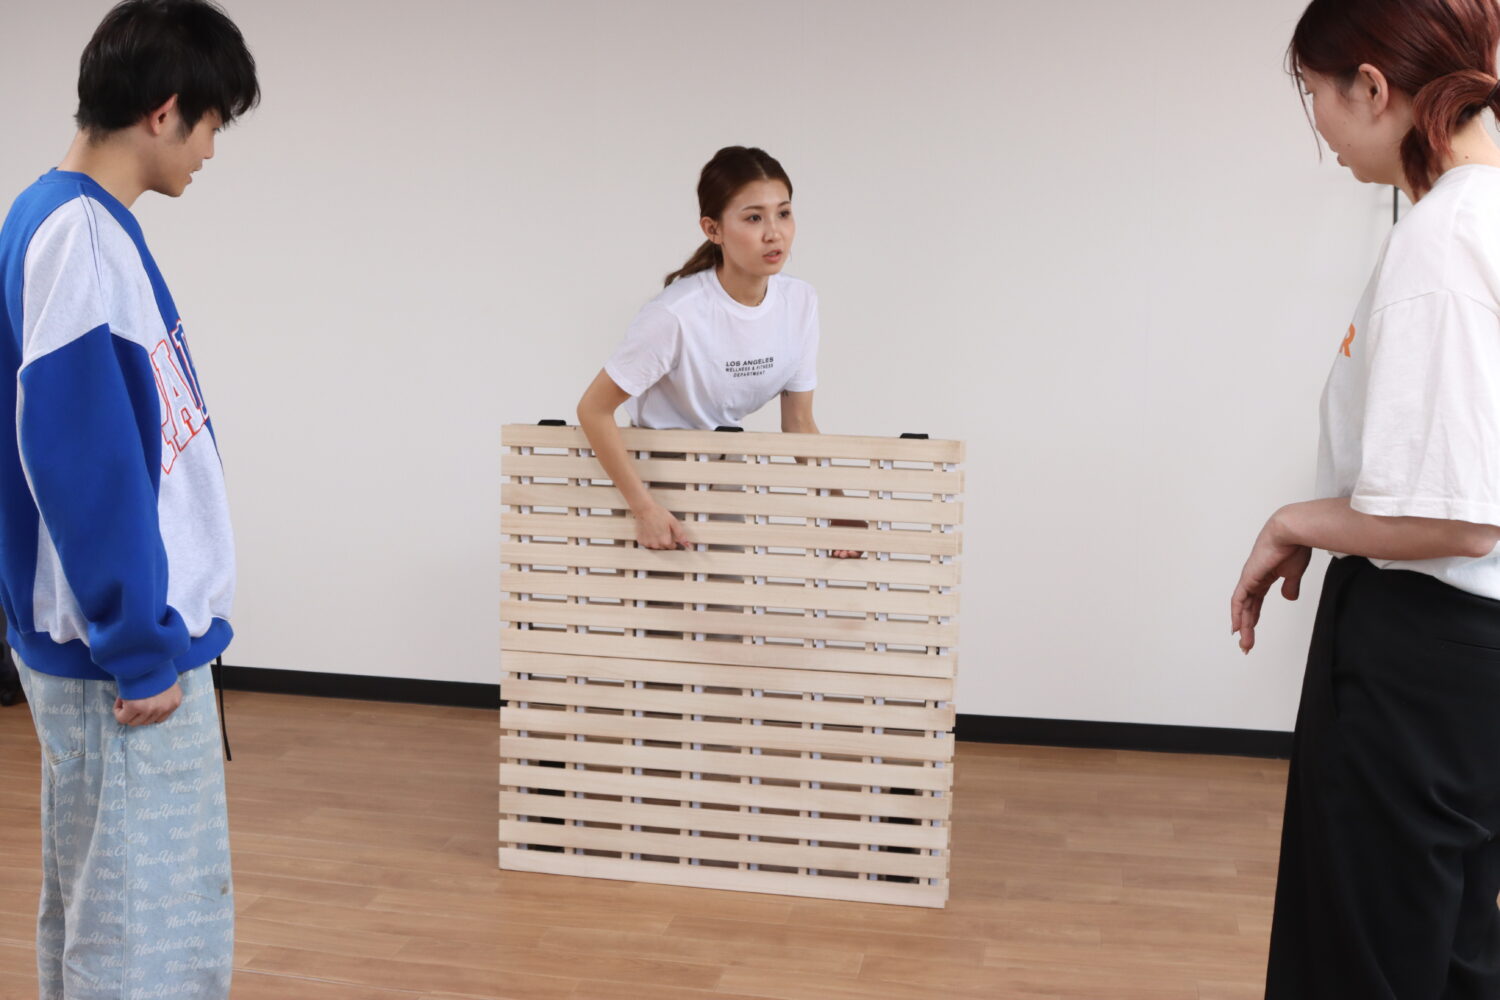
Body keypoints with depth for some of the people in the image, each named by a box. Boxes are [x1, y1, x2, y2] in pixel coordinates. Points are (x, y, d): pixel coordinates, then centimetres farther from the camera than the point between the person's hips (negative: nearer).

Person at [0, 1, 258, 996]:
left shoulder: (95, 227, 11)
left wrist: (159, 631, 15)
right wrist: (139, 646, -18)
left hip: (147, 632, 10)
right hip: (124, 657, -10)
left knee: (96, 913, 20)